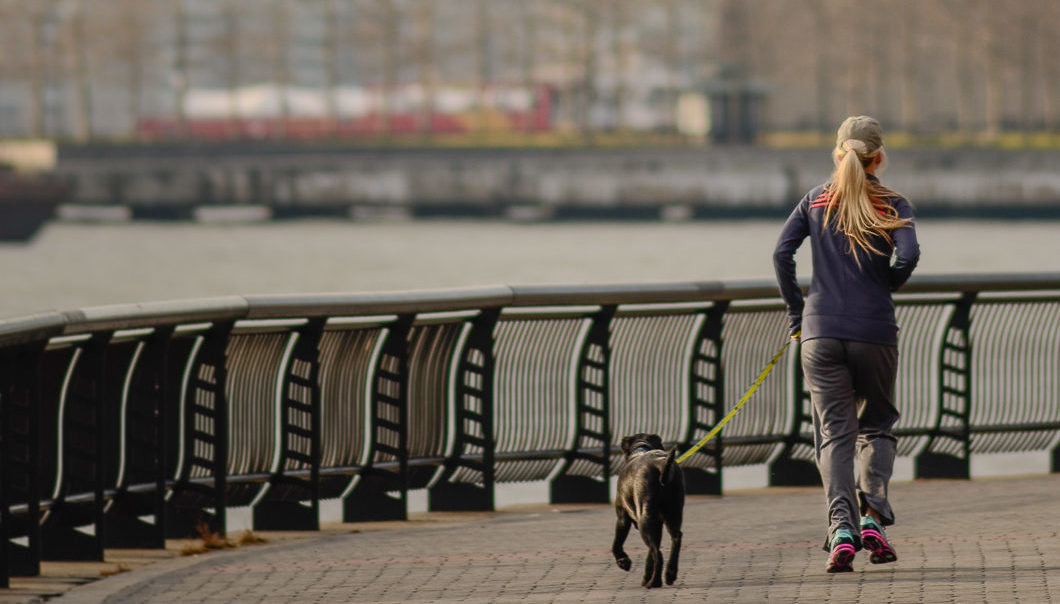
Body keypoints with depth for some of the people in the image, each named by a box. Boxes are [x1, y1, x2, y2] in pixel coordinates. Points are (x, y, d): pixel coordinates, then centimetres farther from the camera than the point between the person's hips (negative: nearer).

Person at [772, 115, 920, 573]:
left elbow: (782, 253, 0)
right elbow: (908, 255, -15)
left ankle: (842, 531, -16)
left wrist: (796, 313, 8)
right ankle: (872, 518, -2)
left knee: (834, 434, 2)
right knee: (876, 426, 17)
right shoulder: (892, 205, 1)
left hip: (821, 331, 1)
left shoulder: (816, 200, 8)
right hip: (874, 330, -1)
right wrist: (889, 284, 6)